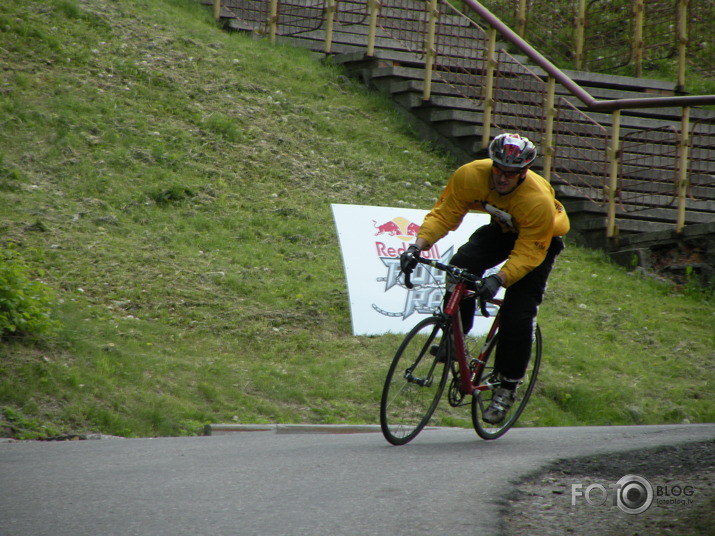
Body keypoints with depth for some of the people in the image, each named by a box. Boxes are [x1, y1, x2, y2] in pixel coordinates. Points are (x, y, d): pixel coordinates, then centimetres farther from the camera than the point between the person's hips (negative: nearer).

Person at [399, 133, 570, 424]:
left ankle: (507, 388, 2)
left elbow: (528, 254, -34)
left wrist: (498, 279, -50)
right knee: (461, 266, -27)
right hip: (501, 229, 4)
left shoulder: (538, 201, -38)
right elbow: (443, 214, -21)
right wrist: (418, 245, -36)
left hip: (540, 240, -4)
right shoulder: (470, 176, -29)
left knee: (518, 315, -15)